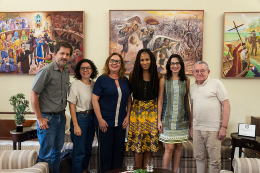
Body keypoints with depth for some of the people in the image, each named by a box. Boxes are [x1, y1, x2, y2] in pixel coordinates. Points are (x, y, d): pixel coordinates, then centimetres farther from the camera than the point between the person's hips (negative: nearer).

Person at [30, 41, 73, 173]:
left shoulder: (66, 72, 9)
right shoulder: (46, 71, -14)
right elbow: (33, 94, -16)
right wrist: (40, 118, -15)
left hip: (60, 117, 7)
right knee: (46, 155, 3)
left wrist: (63, 113, 9)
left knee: (57, 151, 19)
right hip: (47, 118, -7)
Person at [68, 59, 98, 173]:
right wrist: (75, 125, -15)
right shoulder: (75, 85, -10)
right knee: (79, 151, 0)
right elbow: (72, 106, -11)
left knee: (88, 149, 17)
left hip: (92, 118, 6)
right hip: (80, 118, -6)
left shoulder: (94, 84, 5)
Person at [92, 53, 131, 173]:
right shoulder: (102, 79, -3)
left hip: (121, 123, 4)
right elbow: (94, 100, -8)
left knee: (119, 150, 11)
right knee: (105, 151, 4)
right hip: (105, 122, -4)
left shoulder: (125, 81, 10)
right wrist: (100, 119, -12)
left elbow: (129, 100, 15)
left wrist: (127, 116, 4)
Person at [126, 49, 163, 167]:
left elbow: (160, 96, 3)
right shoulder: (133, 74, -1)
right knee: (137, 143, 1)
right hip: (137, 111, -1)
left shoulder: (158, 76, 0)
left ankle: (145, 169, 22)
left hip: (152, 111, 1)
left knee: (150, 141, 6)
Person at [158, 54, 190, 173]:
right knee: (169, 148, -4)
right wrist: (159, 120, -4)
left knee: (178, 147, 9)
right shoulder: (164, 80, -1)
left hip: (182, 120, 3)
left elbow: (187, 101, 11)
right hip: (167, 120, -2)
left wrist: (190, 118, 10)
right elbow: (160, 101, 0)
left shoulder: (186, 80, 5)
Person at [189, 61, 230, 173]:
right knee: (199, 158, 13)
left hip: (213, 129, -5)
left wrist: (224, 127, -12)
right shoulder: (192, 87, 12)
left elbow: (226, 106, -7)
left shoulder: (216, 83, -4)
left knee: (215, 160, 2)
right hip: (197, 129, 5)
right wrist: (192, 127, 17)